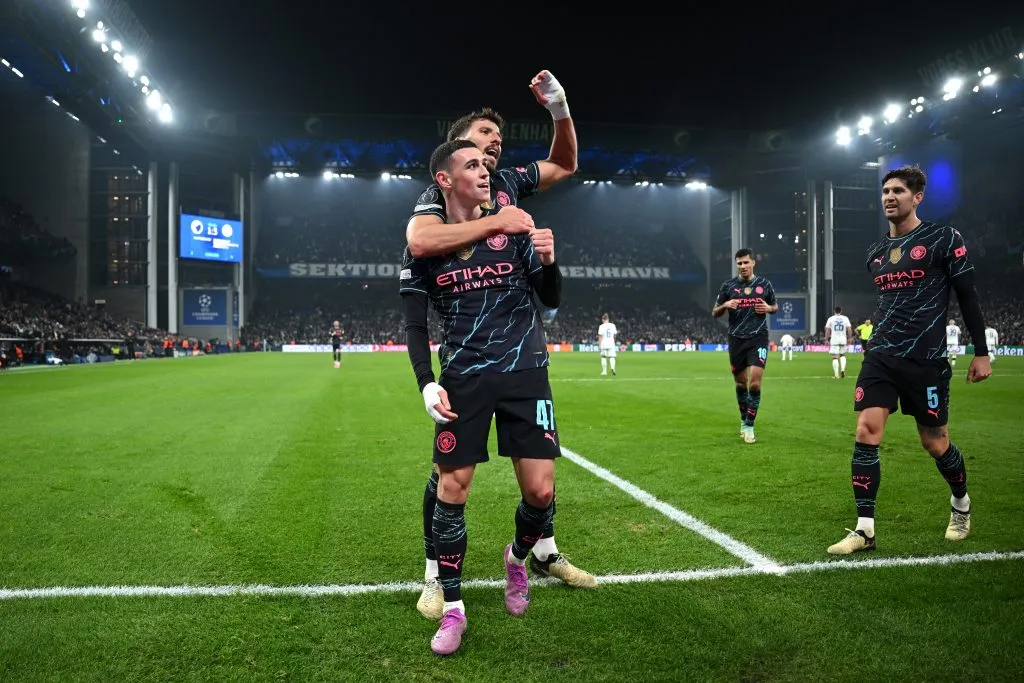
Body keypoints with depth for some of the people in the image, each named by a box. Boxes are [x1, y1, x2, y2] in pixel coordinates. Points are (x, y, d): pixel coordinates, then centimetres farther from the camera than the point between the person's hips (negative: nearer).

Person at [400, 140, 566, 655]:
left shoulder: (512, 228, 2)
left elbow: (551, 299, 7)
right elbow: (415, 325, 4)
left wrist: (548, 261, -13)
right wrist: (427, 383, -10)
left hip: (525, 373, 1)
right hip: (464, 379, 0)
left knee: (540, 491, -3)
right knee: (451, 489, -3)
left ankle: (517, 557, 31)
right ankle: (452, 609, 14)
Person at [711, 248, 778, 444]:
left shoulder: (765, 284, 4)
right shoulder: (728, 285, 3)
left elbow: (775, 306, 18)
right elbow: (715, 313, 7)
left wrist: (769, 308, -5)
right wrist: (725, 305, -14)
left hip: (758, 339, -1)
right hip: (736, 340, 1)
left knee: (755, 384, -12)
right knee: (741, 383, 10)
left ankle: (749, 426, -1)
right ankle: (743, 420, 31)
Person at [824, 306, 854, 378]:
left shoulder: (831, 319, 2)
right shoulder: (845, 318, 4)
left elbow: (827, 330, -1)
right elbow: (849, 329, 0)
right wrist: (850, 338, 8)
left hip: (834, 340, -1)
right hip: (843, 339, 1)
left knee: (835, 357, -1)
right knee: (843, 355, 21)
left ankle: (836, 375, -5)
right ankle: (843, 369, 0)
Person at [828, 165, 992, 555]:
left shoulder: (943, 239, -4)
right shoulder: (875, 253, 11)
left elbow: (967, 297, -2)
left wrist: (981, 352, -3)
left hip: (926, 360, -4)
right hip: (880, 357, 4)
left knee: (934, 442, 7)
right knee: (866, 433, -9)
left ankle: (961, 503, 38)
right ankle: (864, 530, -5)